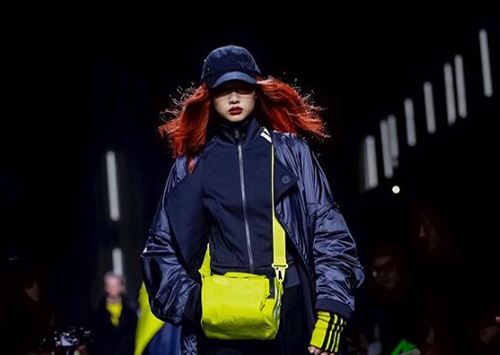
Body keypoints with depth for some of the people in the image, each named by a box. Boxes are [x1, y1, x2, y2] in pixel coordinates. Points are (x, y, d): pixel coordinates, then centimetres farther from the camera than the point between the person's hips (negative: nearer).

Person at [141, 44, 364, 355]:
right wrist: (191, 303, -2)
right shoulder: (192, 164, 10)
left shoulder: (290, 151, 8)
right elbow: (162, 245, 12)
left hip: (291, 307, 0)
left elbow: (328, 231, 4)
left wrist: (331, 308, -5)